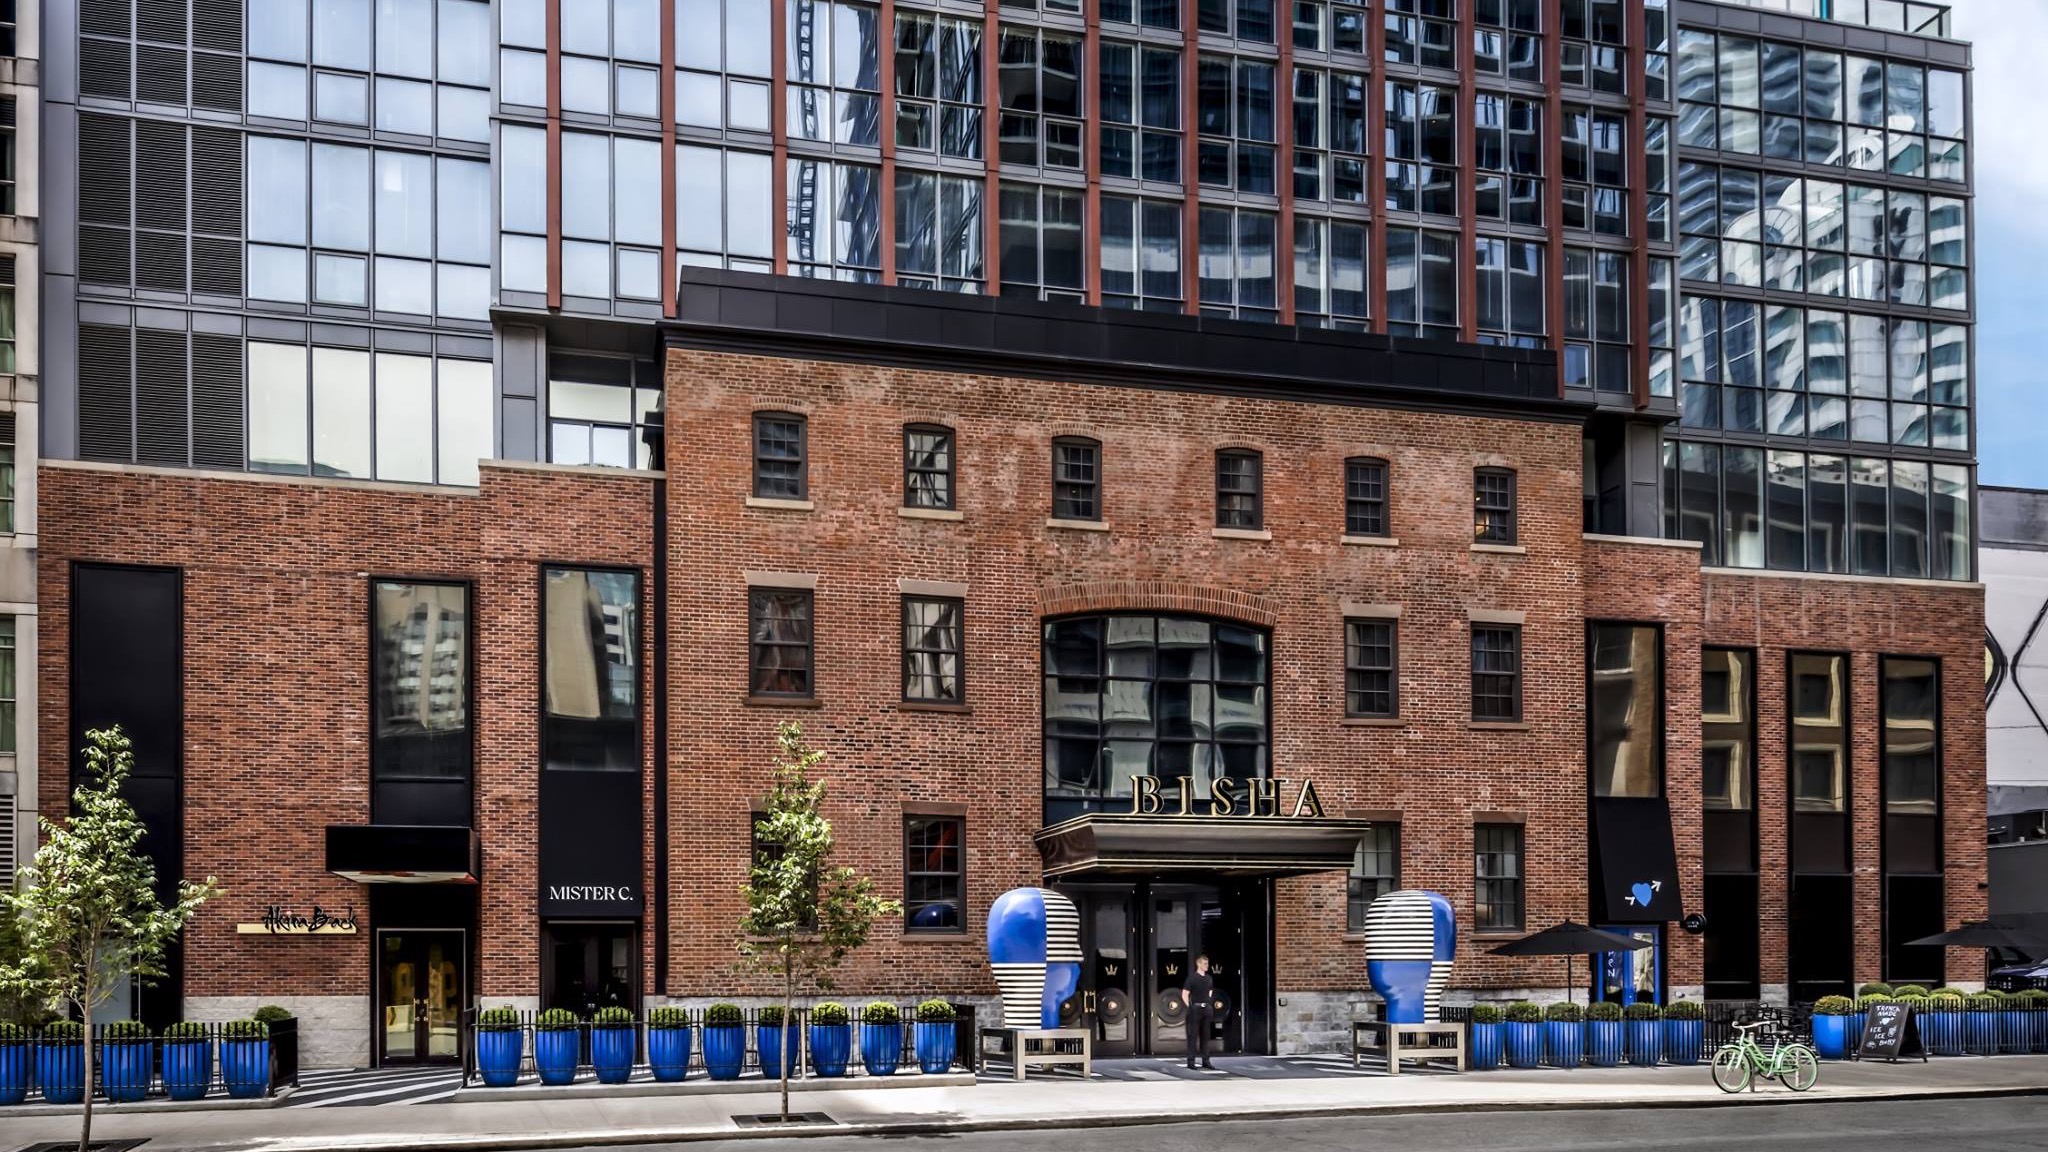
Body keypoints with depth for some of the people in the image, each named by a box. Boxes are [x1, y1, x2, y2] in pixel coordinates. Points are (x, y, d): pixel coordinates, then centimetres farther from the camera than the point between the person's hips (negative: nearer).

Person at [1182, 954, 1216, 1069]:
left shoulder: (1209, 978, 10)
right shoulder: (1192, 977, -8)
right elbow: (1184, 994, -8)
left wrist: (1209, 1004, 14)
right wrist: (1190, 1007, -10)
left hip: (1206, 1008, 6)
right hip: (1195, 1009, -6)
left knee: (1205, 1036, 8)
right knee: (1193, 1035, -4)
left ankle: (1205, 1061, 12)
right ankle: (1191, 1061, -2)